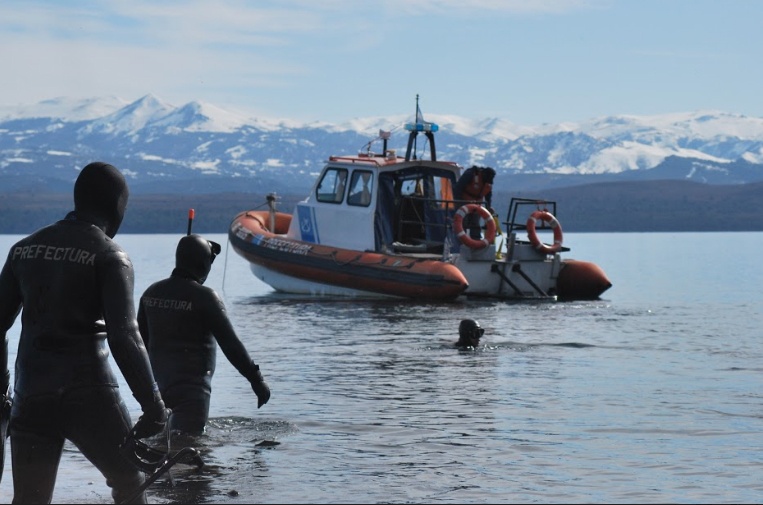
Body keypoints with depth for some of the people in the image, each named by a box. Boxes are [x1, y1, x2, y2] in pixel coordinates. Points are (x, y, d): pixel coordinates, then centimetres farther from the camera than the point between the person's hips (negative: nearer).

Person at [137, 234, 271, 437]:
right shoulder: (204, 296, -12)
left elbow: (141, 340, 17)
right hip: (191, 386, -7)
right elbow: (230, 344, -13)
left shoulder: (152, 292, 8)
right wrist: (256, 379, -7)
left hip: (159, 382, 7)